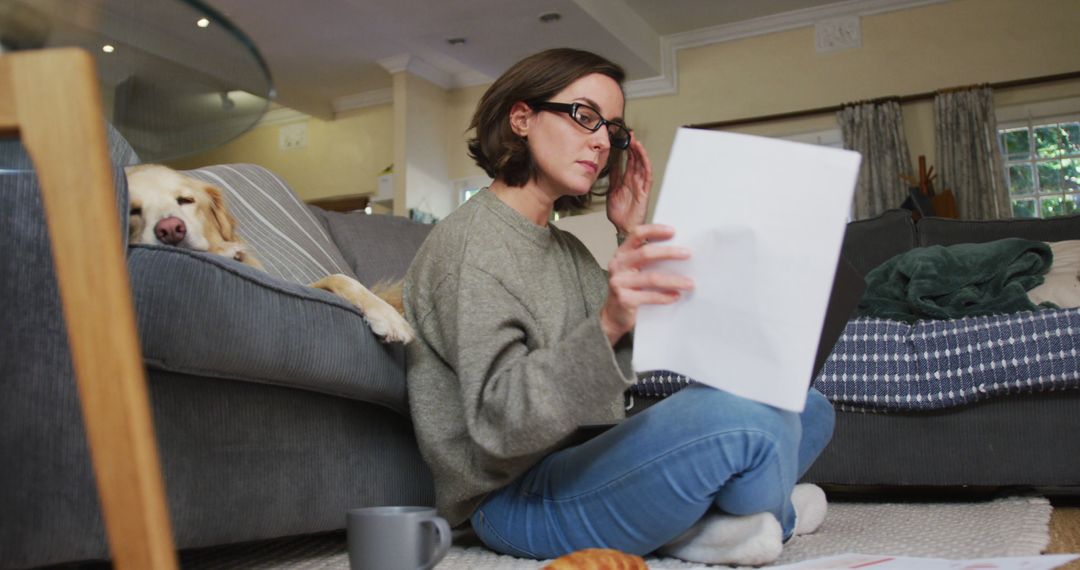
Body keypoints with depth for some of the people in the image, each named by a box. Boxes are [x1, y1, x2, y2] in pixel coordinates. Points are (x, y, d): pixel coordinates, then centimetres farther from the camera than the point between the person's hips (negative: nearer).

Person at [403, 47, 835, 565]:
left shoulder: (565, 249, 14)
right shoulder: (469, 243, -14)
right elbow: (500, 423, -25)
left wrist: (637, 240, 2)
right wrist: (606, 327, -41)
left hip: (580, 461, 9)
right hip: (516, 500, -9)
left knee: (808, 410, 9)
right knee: (742, 419, -30)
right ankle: (771, 515, 2)